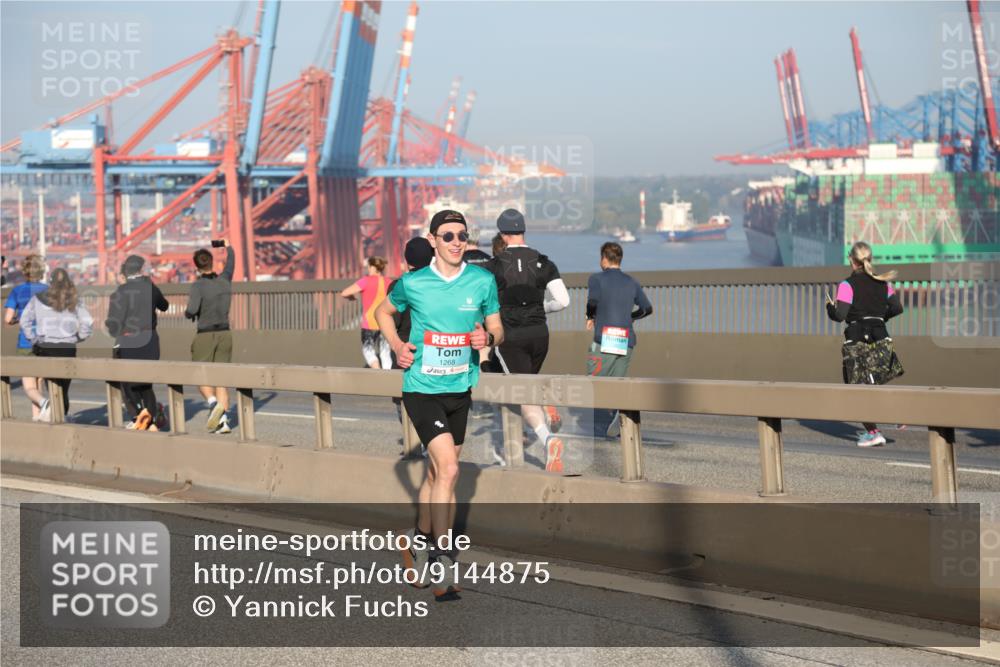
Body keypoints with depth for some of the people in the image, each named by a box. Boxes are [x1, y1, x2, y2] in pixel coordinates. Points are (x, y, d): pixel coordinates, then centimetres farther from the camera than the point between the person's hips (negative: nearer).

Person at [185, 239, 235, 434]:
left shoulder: (198, 286, -14)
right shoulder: (225, 280, 2)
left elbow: (191, 311, -25)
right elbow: (231, 262, 23)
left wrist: (187, 313, 1)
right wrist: (227, 245, 43)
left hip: (205, 336, -4)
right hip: (225, 335, 4)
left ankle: (214, 403, -21)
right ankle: (223, 420, -5)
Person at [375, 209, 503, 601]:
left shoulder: (483, 281, 0)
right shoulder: (412, 283, -6)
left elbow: (497, 328, 10)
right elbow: (383, 311, 14)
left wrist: (488, 337, -14)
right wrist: (397, 346, -2)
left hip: (460, 390, 4)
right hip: (422, 389, -4)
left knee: (437, 472, 15)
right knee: (448, 469, -17)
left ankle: (419, 544, 34)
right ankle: (441, 558, -11)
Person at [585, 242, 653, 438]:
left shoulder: (597, 279, 0)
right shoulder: (631, 282, 14)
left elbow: (593, 300, -18)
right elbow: (647, 309, 17)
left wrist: (590, 316, 2)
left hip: (604, 340, -5)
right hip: (627, 341, 5)